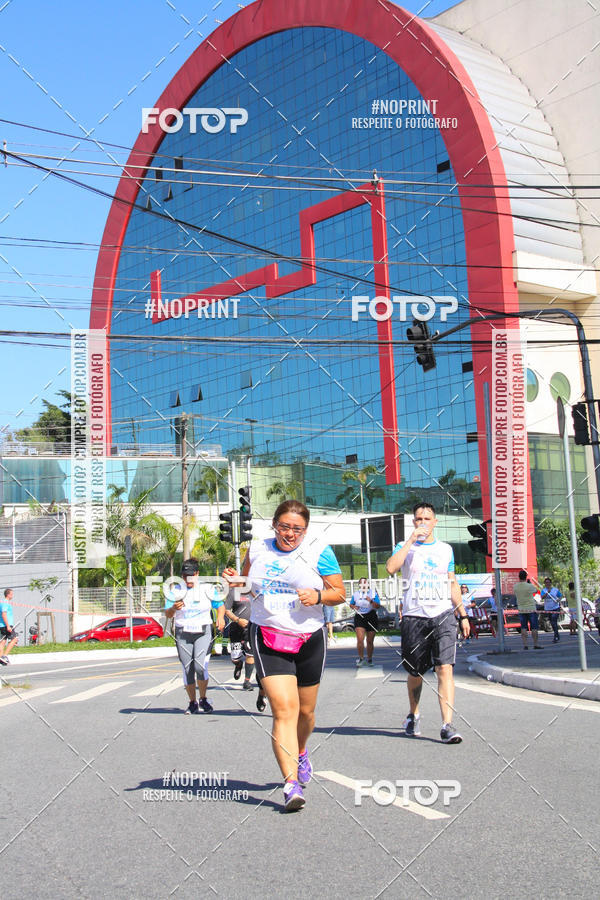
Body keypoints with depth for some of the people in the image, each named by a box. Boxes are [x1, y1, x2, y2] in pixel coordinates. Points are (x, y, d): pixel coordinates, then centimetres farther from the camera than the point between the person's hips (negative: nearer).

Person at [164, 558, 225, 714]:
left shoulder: (207, 590, 6)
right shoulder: (176, 591, 6)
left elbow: (220, 605, 14)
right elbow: (167, 615, 3)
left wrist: (220, 617, -7)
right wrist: (174, 608, -20)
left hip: (203, 632, -1)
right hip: (183, 634, 2)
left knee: (200, 665, -17)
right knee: (187, 669, 2)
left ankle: (203, 700, 2)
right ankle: (192, 703, 17)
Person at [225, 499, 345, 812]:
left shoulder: (318, 551, -2)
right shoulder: (257, 550, 5)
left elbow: (339, 593, 0)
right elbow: (246, 585, 20)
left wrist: (318, 596, -19)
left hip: (309, 639, 1)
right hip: (268, 639, -1)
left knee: (305, 710, 15)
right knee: (284, 708, -16)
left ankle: (300, 753, 47)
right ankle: (291, 784, -18)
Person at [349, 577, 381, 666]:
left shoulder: (373, 593, 1)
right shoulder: (356, 594, 8)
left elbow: (378, 606, -7)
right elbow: (351, 604, 20)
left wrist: (371, 601, -25)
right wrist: (354, 607, -3)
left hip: (371, 618, 0)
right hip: (359, 618, 0)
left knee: (370, 641, 6)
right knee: (360, 639, -16)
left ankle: (369, 659, 22)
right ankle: (360, 658, -3)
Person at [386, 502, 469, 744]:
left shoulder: (445, 549, 13)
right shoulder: (405, 547, 5)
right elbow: (391, 568, -16)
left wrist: (463, 615, 15)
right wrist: (411, 540, -15)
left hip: (443, 615, 1)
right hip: (413, 617, -1)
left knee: (445, 668, -14)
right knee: (415, 672, 10)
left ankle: (447, 725, -15)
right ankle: (413, 715, 34)